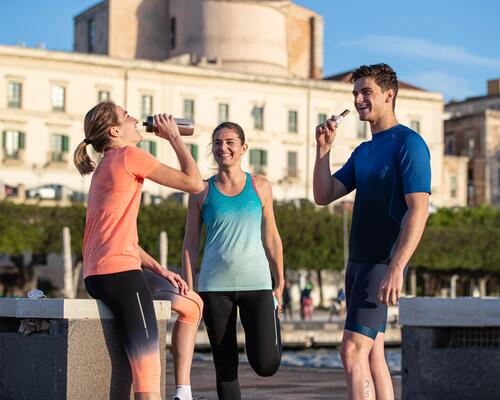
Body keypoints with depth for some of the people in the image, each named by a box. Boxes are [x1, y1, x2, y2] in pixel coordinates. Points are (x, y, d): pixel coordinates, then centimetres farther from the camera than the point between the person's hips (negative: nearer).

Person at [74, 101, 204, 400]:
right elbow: (195, 183, -5)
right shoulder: (129, 156, -4)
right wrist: (174, 137, 8)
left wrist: (161, 271, 14)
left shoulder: (106, 167, 24)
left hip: (98, 275, 10)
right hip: (119, 272, -10)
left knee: (192, 304, 26)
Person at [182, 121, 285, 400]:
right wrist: (188, 288, -1)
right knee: (225, 366, 4)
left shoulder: (260, 187, 7)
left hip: (256, 283, 0)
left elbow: (271, 238, 11)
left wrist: (280, 283, 9)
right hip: (215, 286, 0)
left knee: (266, 364, -10)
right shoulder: (202, 191, 5)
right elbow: (191, 243, 6)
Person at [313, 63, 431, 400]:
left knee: (353, 350, -14)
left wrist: (395, 269, -26)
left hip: (382, 263, -9)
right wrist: (323, 149, 1)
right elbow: (323, 196, 14)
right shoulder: (363, 151, 17)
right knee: (373, 353, 9)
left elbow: (418, 210, -18)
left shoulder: (408, 143, -9)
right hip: (359, 260, 9)